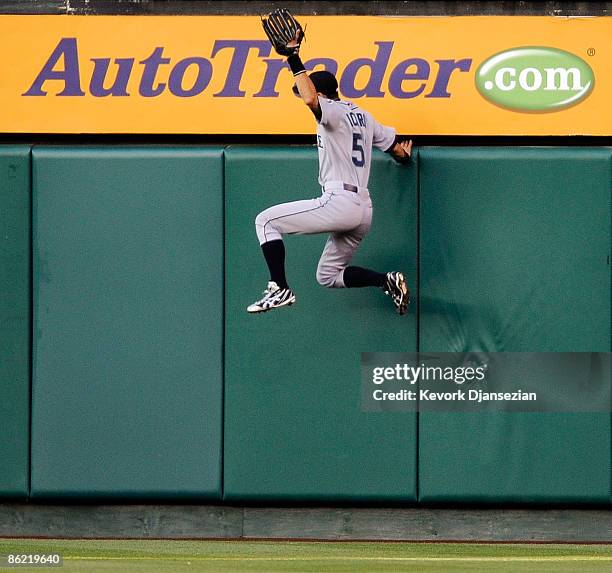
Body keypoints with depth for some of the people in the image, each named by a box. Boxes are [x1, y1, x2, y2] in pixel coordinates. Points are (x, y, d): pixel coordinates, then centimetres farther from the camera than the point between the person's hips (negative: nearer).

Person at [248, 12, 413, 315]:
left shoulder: (332, 111, -4)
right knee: (328, 275, 21)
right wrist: (403, 151, 51)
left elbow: (310, 99, -29)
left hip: (339, 202, -9)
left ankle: (280, 289, -12)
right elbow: (399, 152, 26)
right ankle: (388, 281, 3)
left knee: (266, 221, -2)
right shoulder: (363, 116, 21)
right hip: (363, 211, 9)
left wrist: (294, 58, -19)